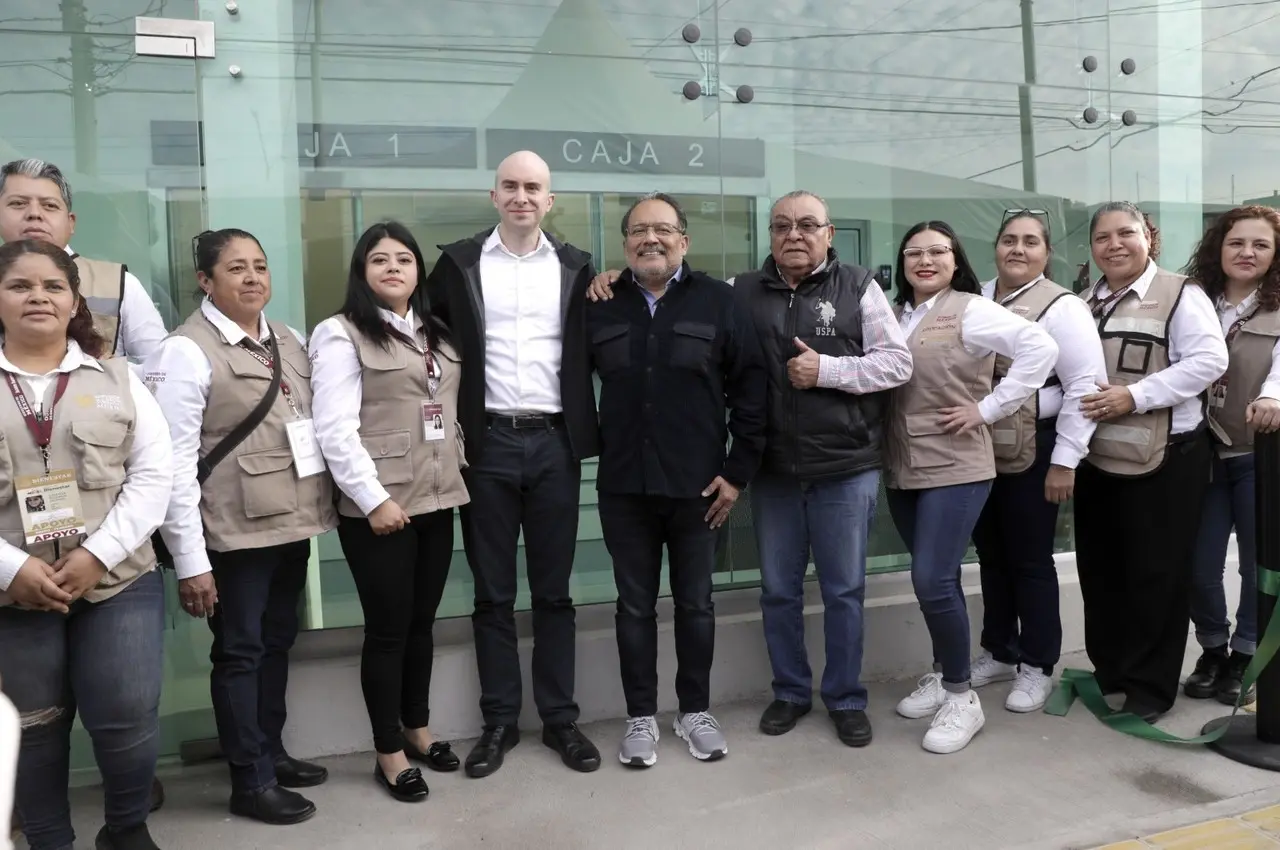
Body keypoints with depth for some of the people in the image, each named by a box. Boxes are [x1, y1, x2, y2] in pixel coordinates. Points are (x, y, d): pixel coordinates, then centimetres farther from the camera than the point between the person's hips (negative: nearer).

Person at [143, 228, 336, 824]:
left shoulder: (289, 341, 10)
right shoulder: (187, 351, -11)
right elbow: (175, 462, -15)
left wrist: (316, 510, 7)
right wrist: (190, 559, -17)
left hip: (292, 523, 7)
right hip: (236, 531, -7)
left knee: (277, 644, 18)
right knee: (240, 653, 6)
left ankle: (271, 752, 34)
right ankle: (251, 783, 19)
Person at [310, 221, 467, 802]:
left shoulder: (436, 334, 14)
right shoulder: (341, 334, -7)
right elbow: (335, 429, -14)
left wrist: (460, 472, 7)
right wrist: (373, 498, -17)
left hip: (436, 499, 6)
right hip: (378, 505, -6)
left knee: (422, 621, 15)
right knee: (388, 627, 3)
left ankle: (417, 729, 32)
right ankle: (389, 753, 17)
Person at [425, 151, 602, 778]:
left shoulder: (575, 267, 7)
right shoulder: (458, 262, 4)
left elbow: (592, 351, 9)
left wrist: (585, 430, 0)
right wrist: (448, 426, -2)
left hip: (554, 443, 1)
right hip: (487, 443, 0)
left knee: (553, 590, 9)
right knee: (492, 593, 8)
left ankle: (560, 717, 20)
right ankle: (499, 721, 20)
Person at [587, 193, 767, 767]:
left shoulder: (718, 301, -2)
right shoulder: (601, 306, 4)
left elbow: (750, 386, -3)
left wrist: (739, 470, -6)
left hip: (697, 485, -1)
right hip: (624, 486, 2)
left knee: (695, 604, 11)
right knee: (635, 606, 10)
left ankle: (696, 712, 28)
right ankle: (641, 718, 24)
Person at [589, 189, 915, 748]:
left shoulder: (858, 288, 0)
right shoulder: (742, 292, 5)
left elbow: (897, 362, -3)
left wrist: (827, 370, -15)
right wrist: (615, 280, -5)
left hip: (845, 470, -2)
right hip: (772, 471, 2)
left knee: (844, 591, 9)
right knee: (778, 590, 13)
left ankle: (846, 698, 26)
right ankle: (790, 691, 31)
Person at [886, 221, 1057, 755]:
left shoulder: (969, 311, -8)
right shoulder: (895, 315, 10)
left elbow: (1040, 347, -17)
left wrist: (988, 410, -15)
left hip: (955, 468, -6)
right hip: (901, 469, 6)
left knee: (933, 580, -10)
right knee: (932, 579, 15)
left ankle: (961, 696, 7)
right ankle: (942, 674, 31)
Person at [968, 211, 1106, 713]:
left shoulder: (1062, 307, -9)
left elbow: (1086, 386, -13)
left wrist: (1064, 461, -16)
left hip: (1032, 453, -6)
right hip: (979, 451, 6)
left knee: (1030, 560, 6)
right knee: (991, 555, 16)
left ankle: (1037, 667, 21)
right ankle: (999, 652, 32)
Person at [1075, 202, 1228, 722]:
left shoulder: (1180, 295, -6)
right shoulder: (1084, 304, 14)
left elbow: (1209, 360, -16)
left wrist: (1135, 395, -22)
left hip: (1165, 460, -6)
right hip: (1096, 460, 6)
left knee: (1156, 574, 2)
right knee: (1099, 570, 13)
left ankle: (1151, 686, 15)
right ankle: (1109, 670, 29)